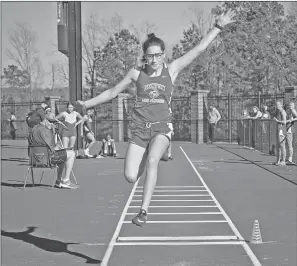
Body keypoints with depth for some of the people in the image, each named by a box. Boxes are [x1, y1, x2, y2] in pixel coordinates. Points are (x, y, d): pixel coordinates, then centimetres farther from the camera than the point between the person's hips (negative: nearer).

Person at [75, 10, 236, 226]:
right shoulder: (136, 73, 6)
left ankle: (144, 210, -25)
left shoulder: (171, 70, 4)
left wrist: (218, 27, -1)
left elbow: (199, 49, 2)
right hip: (139, 128, 2)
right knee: (131, 177, -10)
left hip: (162, 127, -1)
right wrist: (88, 103, 20)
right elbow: (113, 92, 18)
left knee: (152, 161, -31)